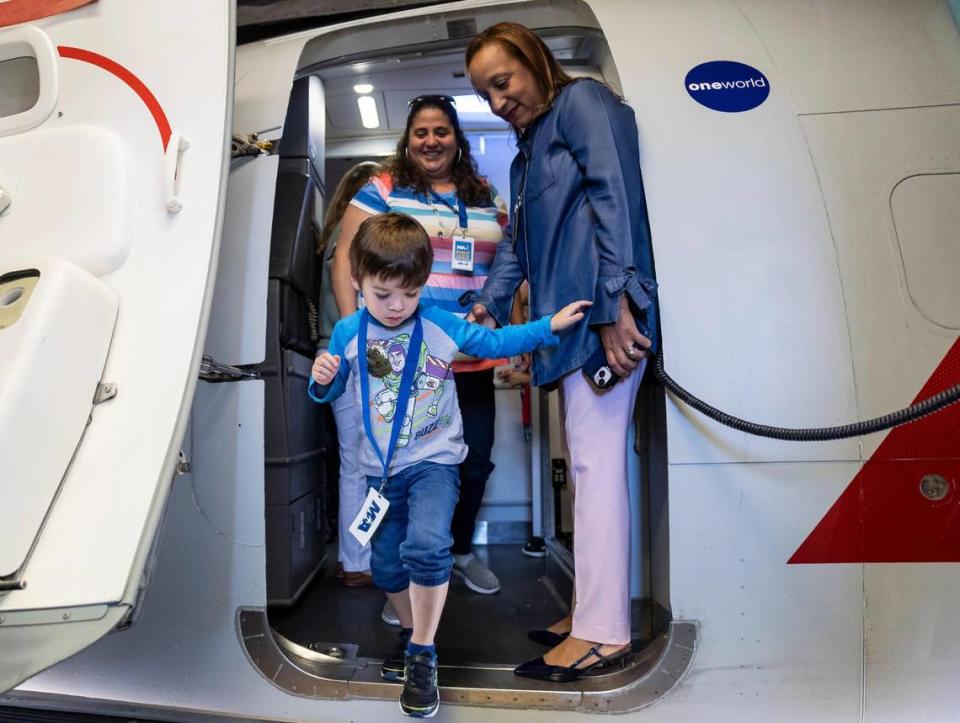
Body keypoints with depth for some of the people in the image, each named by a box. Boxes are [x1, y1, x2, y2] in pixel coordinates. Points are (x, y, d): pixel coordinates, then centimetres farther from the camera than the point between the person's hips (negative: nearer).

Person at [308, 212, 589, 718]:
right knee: (387, 565, 14)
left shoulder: (441, 326, -9)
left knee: (426, 546, -25)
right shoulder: (348, 333, -6)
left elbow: (494, 342, 2)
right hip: (381, 467, 3)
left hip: (434, 461, -3)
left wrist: (550, 326, -3)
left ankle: (422, 656, -4)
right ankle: (412, 632, 43)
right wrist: (322, 379, -17)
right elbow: (330, 392, 6)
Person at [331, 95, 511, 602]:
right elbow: (345, 259, -1)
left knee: (475, 460, 11)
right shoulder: (382, 190, 3)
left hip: (473, 362, 4)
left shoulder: (489, 200, 15)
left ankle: (461, 550, 37)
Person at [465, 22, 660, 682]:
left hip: (605, 310, -9)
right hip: (569, 319, 9)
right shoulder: (528, 146, 27)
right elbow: (518, 242, 25)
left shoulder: (581, 100, 1)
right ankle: (595, 608, 19)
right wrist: (489, 306, 10)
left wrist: (615, 303, -21)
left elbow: (616, 197, -13)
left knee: (597, 460, -10)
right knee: (587, 462, 9)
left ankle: (604, 630, -2)